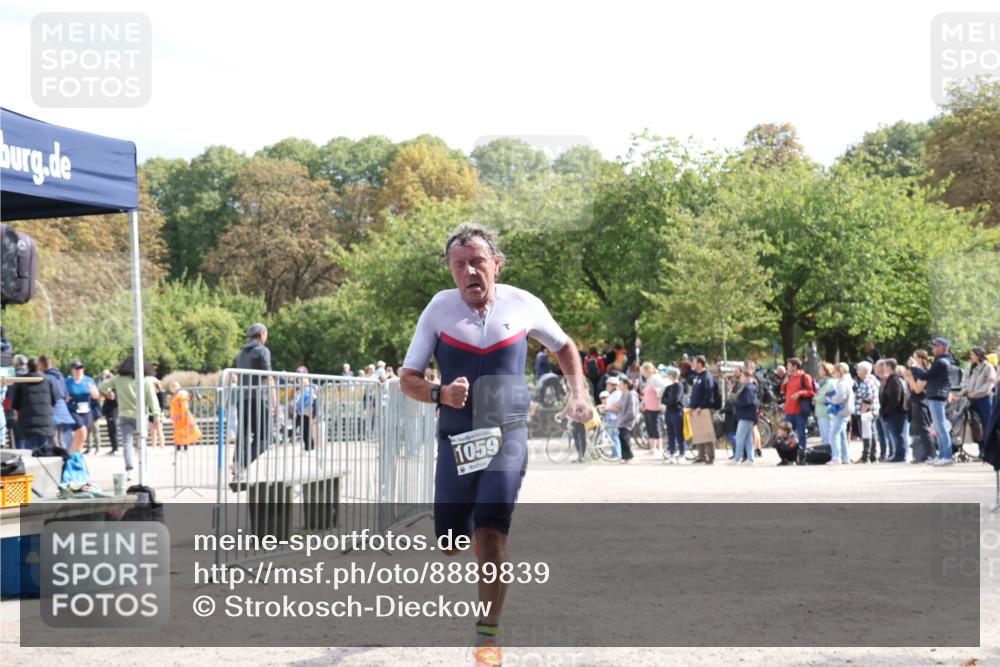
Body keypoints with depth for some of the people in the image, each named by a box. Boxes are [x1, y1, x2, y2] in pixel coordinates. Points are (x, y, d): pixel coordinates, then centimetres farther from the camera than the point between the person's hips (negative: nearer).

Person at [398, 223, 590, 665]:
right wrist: (440, 394, -20)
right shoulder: (440, 309, -5)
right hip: (456, 438, 2)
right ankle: (486, 543, 43)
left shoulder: (523, 306, -3)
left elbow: (564, 348, 17)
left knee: (490, 532, -18)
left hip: (508, 435, -2)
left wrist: (578, 393, 3)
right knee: (451, 542, 5)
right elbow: (407, 379, 0)